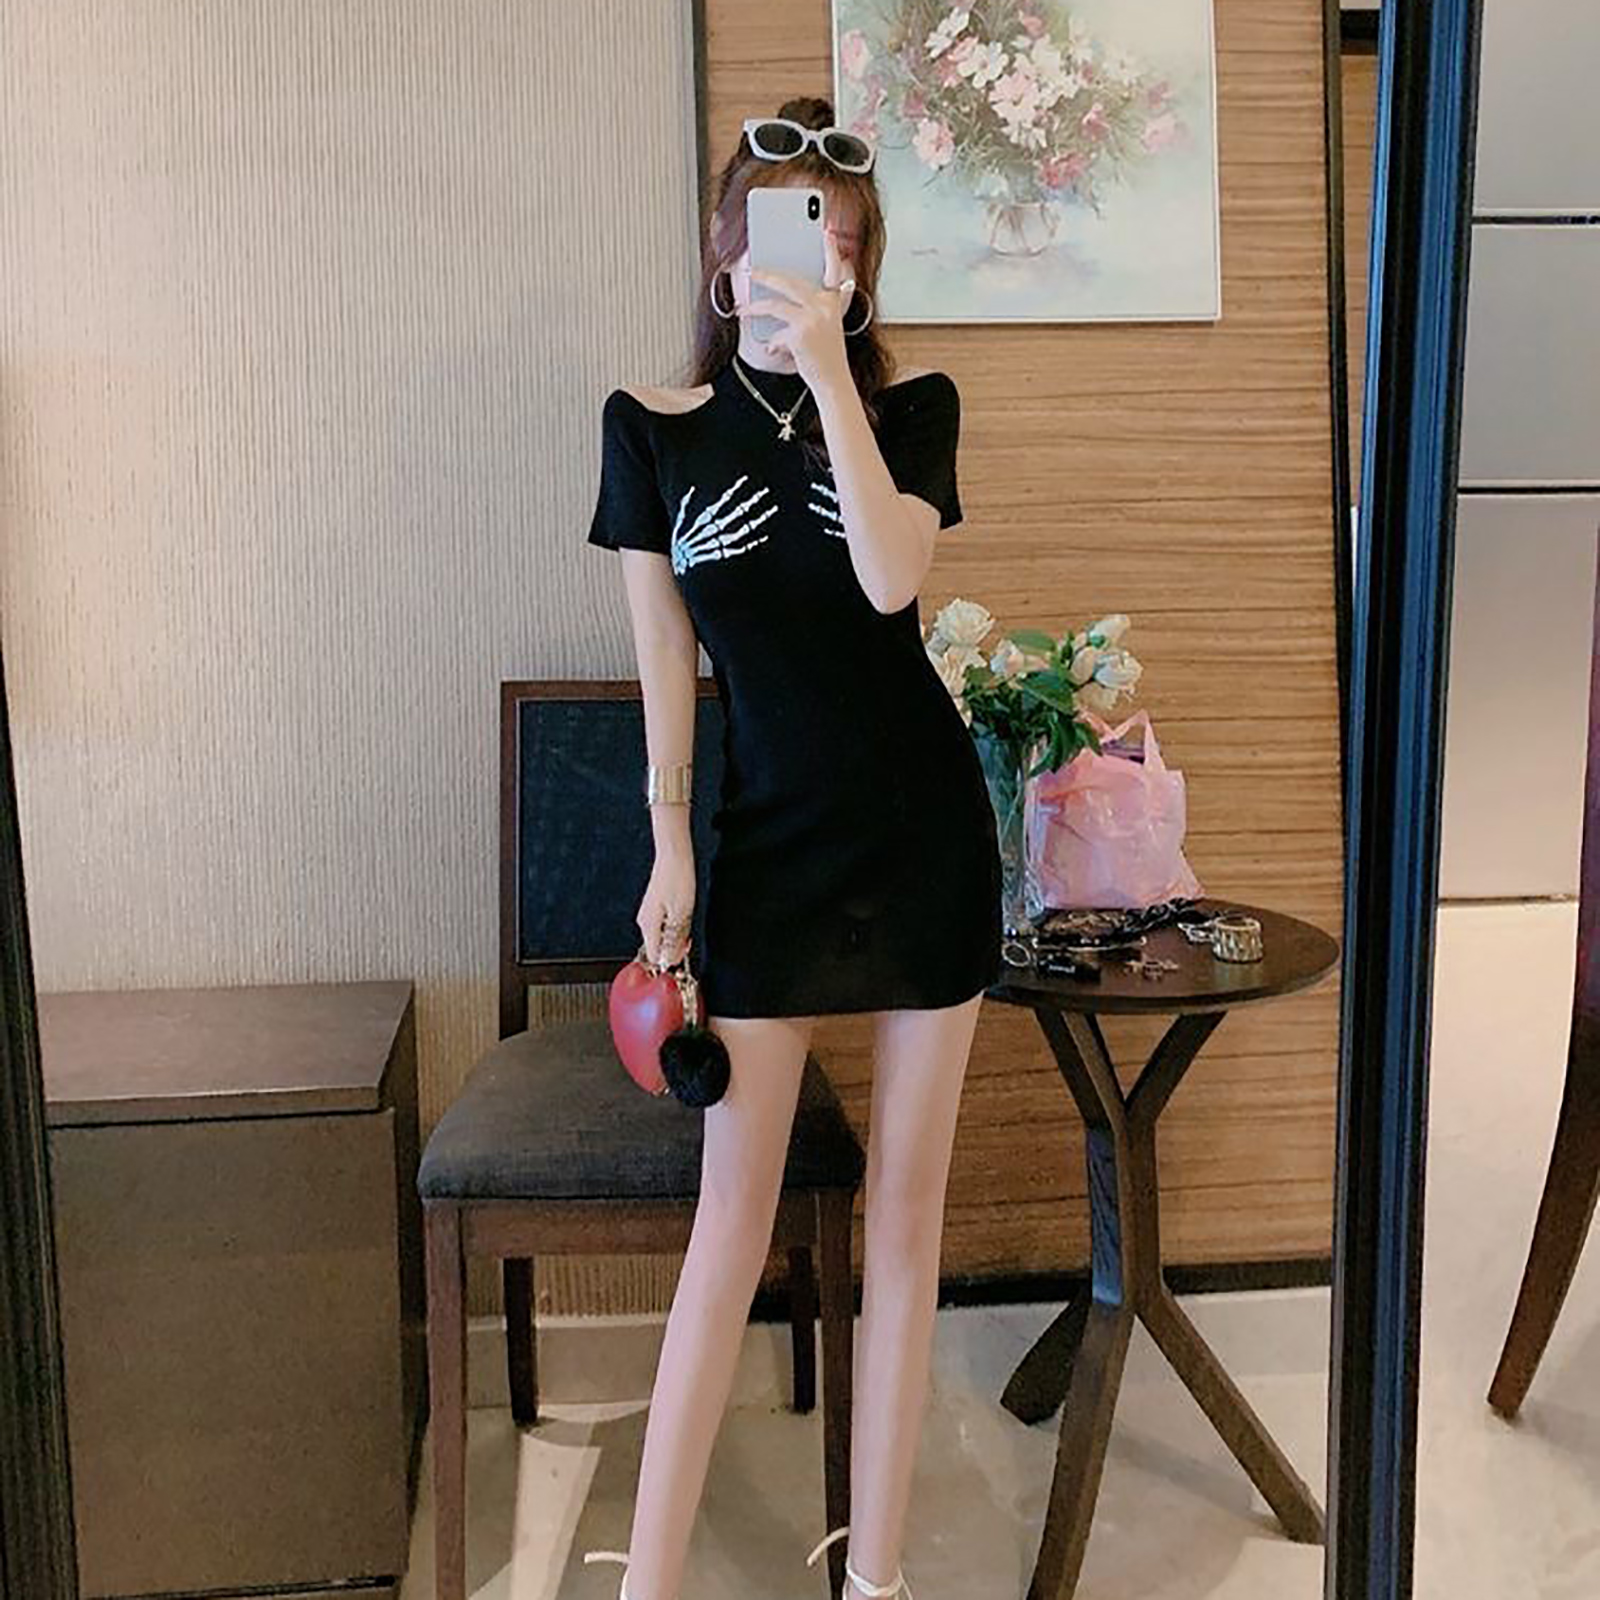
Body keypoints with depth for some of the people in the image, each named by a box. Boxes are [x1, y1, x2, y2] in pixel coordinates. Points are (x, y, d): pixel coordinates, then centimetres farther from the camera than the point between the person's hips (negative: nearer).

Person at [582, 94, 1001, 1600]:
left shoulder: (908, 403, 1)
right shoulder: (657, 425, 1)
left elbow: (892, 579, -17)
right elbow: (664, 648, 2)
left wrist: (826, 368, -20)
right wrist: (669, 843, -1)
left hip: (924, 831, 1)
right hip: (768, 841, -1)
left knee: (906, 1198, 6)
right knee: (735, 1207, 0)